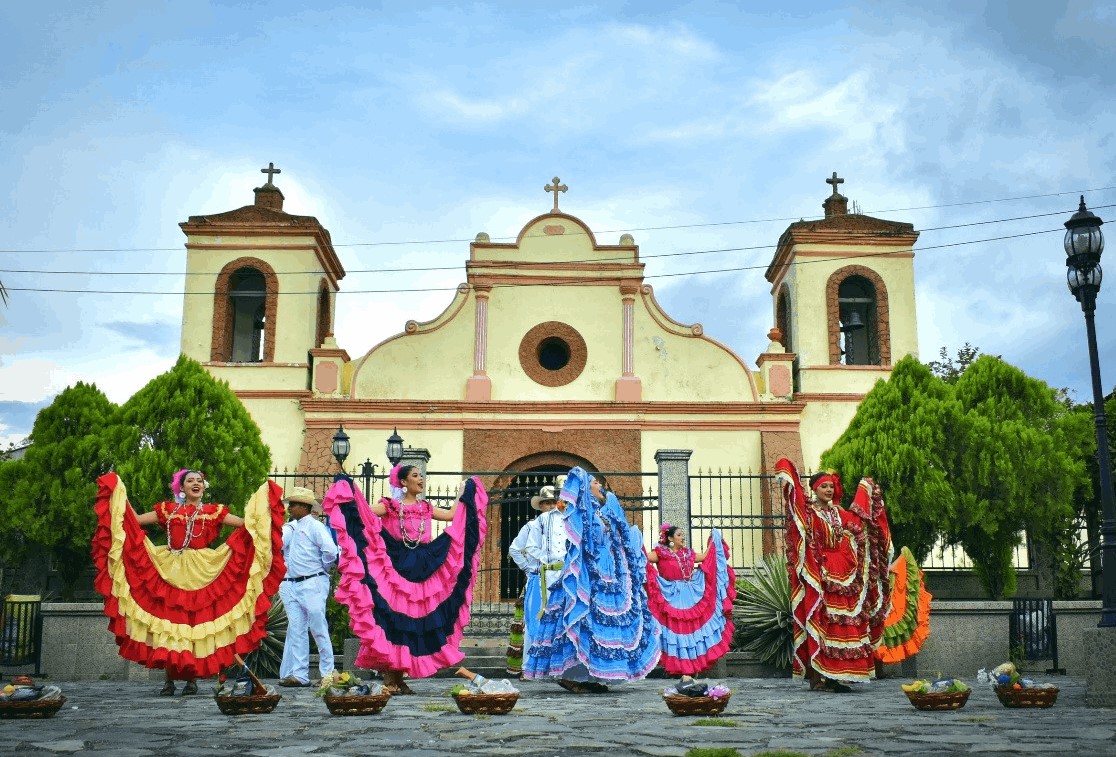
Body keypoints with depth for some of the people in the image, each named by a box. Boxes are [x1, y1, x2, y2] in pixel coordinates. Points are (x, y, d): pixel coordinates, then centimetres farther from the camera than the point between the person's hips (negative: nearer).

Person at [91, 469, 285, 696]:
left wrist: (263, 499, -2)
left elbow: (246, 523, 4)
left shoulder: (213, 512, 10)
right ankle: (169, 680, 3)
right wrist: (119, 493, 5)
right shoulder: (168, 510, 12)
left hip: (201, 574, 0)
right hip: (170, 573, 1)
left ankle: (192, 679, 6)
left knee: (197, 621, -2)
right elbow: (135, 520, 8)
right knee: (169, 623, -3)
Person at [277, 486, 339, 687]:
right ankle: (298, 674, 9)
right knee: (295, 629, 6)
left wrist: (323, 569, -6)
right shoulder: (288, 528, 15)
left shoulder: (315, 526, -7)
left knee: (319, 629, -2)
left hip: (312, 584, -7)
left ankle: (328, 673, 5)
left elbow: (330, 550, -17)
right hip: (291, 585, 7)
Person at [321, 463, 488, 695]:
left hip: (422, 570, 5)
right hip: (394, 568, -5)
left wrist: (463, 494, 21)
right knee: (391, 618, -8)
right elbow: (366, 511, -13)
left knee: (413, 621, 5)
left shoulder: (426, 508, 16)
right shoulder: (390, 506, 1)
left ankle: (399, 679, 13)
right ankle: (389, 680, -3)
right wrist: (350, 493, -23)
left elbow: (453, 515, 13)